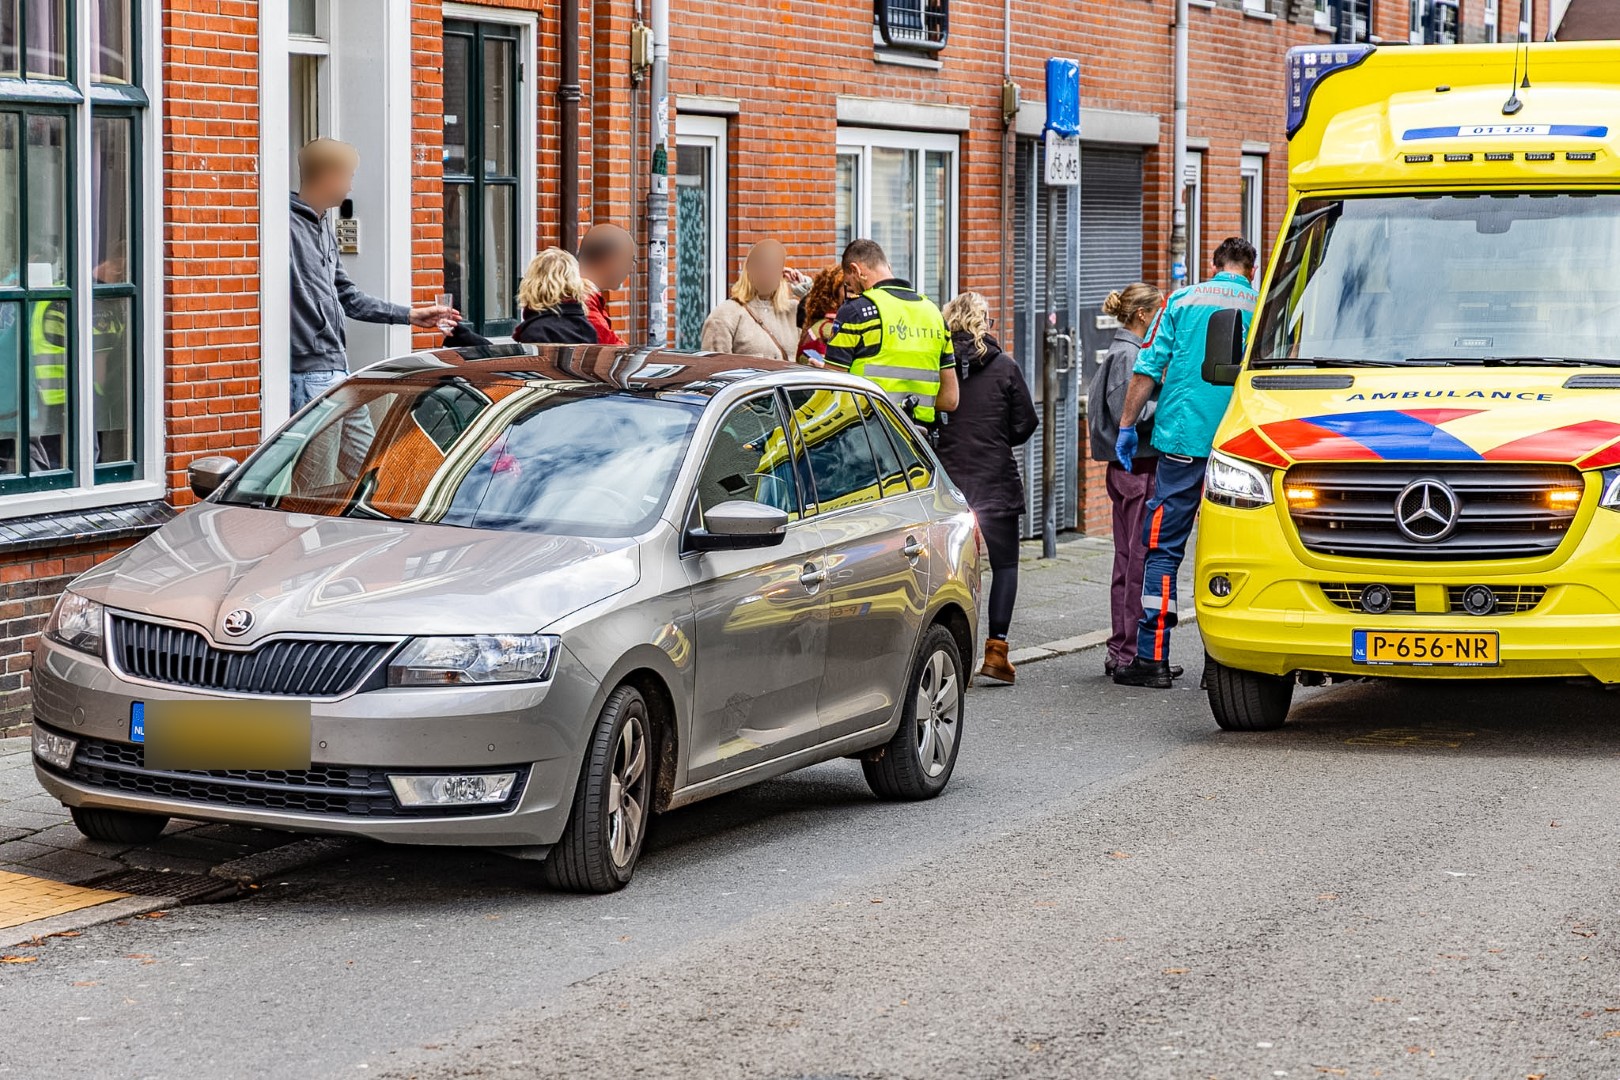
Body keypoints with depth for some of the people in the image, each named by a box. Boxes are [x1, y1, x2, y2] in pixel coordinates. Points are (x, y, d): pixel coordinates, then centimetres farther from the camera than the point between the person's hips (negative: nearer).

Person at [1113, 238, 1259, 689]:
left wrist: (1127, 425, 9)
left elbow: (1148, 369, 2)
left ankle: (1152, 657, -4)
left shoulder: (1182, 300, 6)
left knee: (1163, 548, 1)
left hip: (1183, 437, -1)